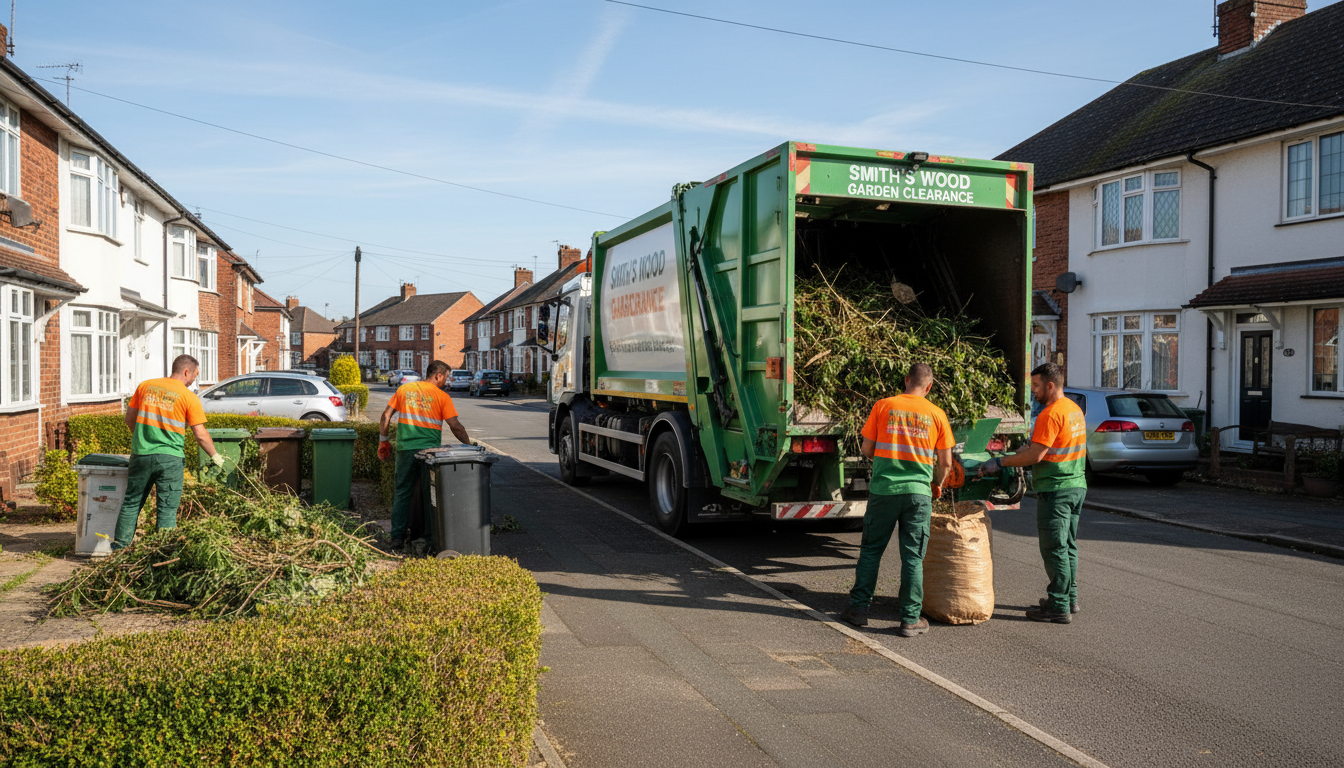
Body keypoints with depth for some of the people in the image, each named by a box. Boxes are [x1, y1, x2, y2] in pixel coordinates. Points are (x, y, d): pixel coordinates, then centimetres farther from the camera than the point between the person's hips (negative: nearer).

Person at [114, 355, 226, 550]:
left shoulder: (145, 386, 8)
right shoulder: (189, 398, -5)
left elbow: (129, 418, 13)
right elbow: (200, 435, -5)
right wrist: (215, 456, 8)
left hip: (141, 454, 4)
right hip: (170, 457, -4)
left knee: (132, 502, 15)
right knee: (167, 508, 2)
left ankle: (120, 545, 17)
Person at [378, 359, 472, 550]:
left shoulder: (404, 389, 9)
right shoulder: (442, 396, -1)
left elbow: (386, 415, 9)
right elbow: (455, 426, -6)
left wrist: (383, 441, 17)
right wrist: (468, 445, 7)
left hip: (405, 449, 3)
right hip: (429, 449, -3)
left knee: (402, 493, 10)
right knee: (431, 495, 7)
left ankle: (397, 537, 7)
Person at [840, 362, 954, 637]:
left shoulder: (884, 406, 0)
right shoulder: (937, 414, 2)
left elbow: (867, 448, 4)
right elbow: (946, 462, 5)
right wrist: (937, 485, 24)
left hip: (884, 489, 0)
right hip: (919, 493, 0)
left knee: (871, 550, 12)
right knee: (913, 557, 6)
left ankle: (859, 608, 18)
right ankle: (910, 620, 8)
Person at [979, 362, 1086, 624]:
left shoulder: (1051, 414, -18)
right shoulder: (1075, 409, 12)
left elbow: (1035, 456, -21)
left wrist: (1000, 462, -14)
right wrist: (1034, 444, 15)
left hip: (1056, 489, -10)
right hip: (1077, 485, 10)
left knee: (1055, 549, -3)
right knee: (1068, 545, 18)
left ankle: (1059, 607, 2)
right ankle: (1070, 598, 26)